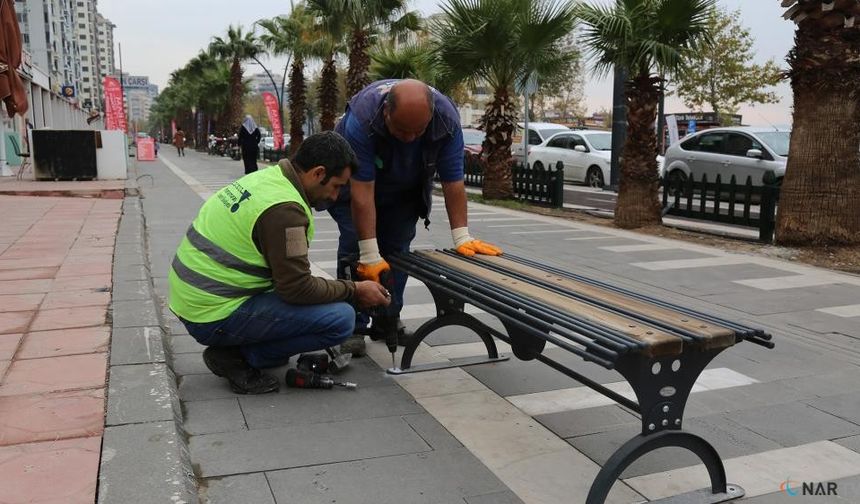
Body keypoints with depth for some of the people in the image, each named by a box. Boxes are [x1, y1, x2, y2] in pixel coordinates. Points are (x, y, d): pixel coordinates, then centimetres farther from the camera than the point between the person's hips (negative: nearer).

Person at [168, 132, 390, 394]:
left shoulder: (266, 177, 8)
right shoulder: (284, 209, -22)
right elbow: (298, 289, -18)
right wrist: (355, 291, -5)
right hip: (215, 317, -10)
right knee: (341, 318, -15)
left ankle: (235, 345, 12)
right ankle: (235, 357, -5)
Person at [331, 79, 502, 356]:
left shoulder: (447, 120, -32)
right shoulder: (362, 118, -41)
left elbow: (453, 182, -24)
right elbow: (362, 191, -39)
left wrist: (462, 237, -27)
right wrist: (370, 255, -39)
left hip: (405, 190, 3)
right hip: (355, 182, -3)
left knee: (397, 250, 0)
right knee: (354, 248, -12)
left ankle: (388, 322, 13)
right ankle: (352, 328, -3)